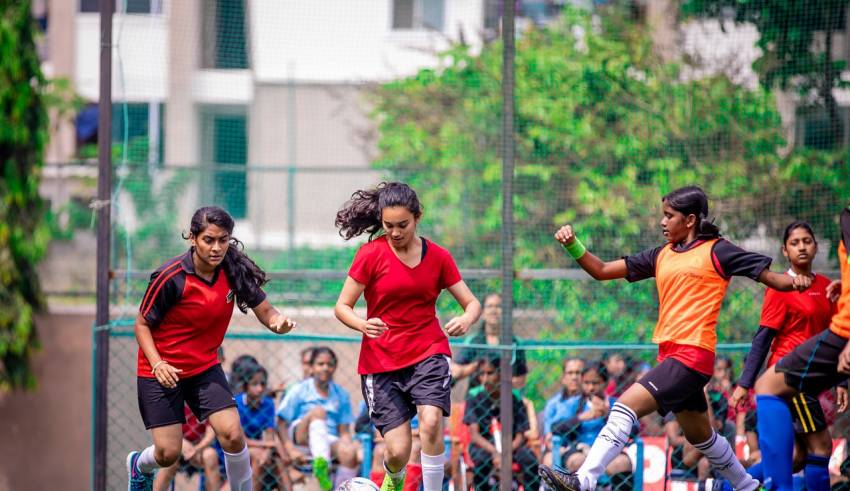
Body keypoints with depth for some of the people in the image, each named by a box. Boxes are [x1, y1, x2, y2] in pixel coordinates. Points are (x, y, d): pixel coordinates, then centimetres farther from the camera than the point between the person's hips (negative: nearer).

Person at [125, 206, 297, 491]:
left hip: (205, 368, 4)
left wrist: (278, 322, -29)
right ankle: (139, 465, 32)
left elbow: (265, 312, -5)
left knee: (232, 434, -16)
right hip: (162, 371, -4)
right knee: (168, 453, -5)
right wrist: (157, 364, -25)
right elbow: (142, 324, -11)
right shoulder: (171, 278, -21)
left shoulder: (235, 271, -9)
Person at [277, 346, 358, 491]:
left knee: (349, 452, -33)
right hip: (301, 437, -3)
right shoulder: (299, 391, 5)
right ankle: (321, 463, -60)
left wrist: (350, 445, -11)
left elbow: (344, 432, 12)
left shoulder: (341, 395, 14)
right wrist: (291, 450, -15)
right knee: (318, 411, -34)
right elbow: (281, 424, -1)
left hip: (330, 441, 3)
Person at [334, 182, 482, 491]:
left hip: (428, 352, 1)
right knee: (398, 451, -6)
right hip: (381, 359, -1)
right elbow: (342, 307, -4)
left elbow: (472, 303, 6)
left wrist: (466, 320, -18)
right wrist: (364, 325, -26)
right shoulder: (371, 254, -6)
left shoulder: (438, 257, 1)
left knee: (431, 420, -27)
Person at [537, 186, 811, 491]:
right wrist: (572, 245, 1)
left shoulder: (716, 251, -2)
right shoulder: (661, 256, 17)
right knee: (699, 435, 21)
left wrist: (793, 282, -25)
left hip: (692, 354, -8)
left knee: (627, 404, -21)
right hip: (669, 355, 8)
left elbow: (770, 277, -3)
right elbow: (602, 271, 16)